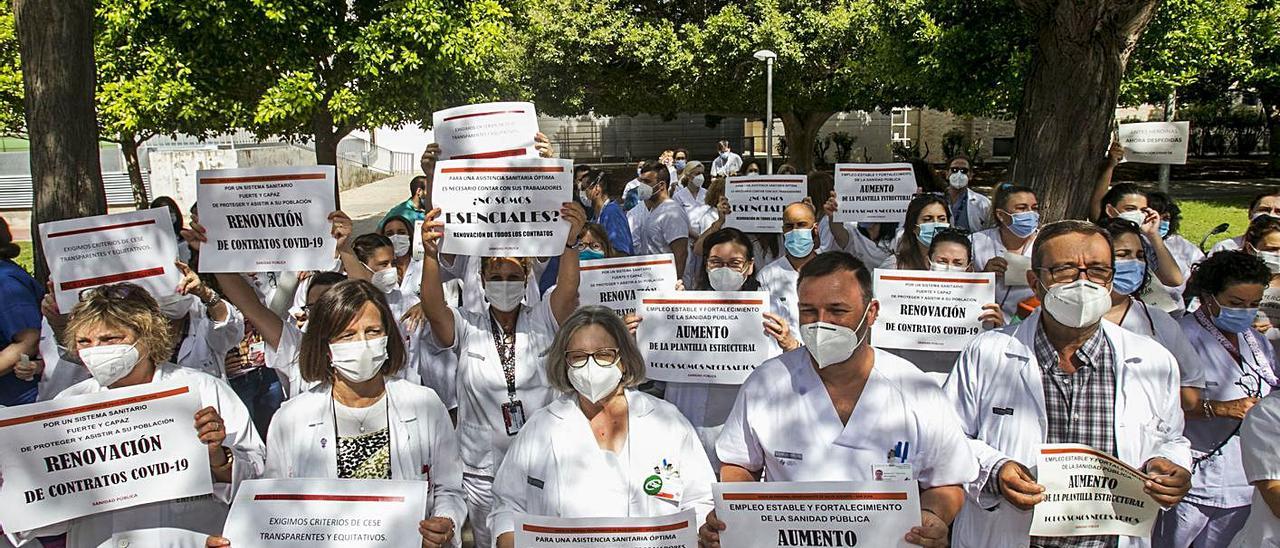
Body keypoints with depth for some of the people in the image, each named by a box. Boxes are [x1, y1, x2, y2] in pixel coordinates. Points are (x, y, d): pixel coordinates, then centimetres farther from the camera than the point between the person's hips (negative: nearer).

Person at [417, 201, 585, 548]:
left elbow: (567, 292, -20)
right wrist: (431, 256, -39)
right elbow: (434, 309, -21)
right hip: (482, 470, 0)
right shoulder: (467, 328, -2)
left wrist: (570, 243, -39)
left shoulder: (543, 321, -2)